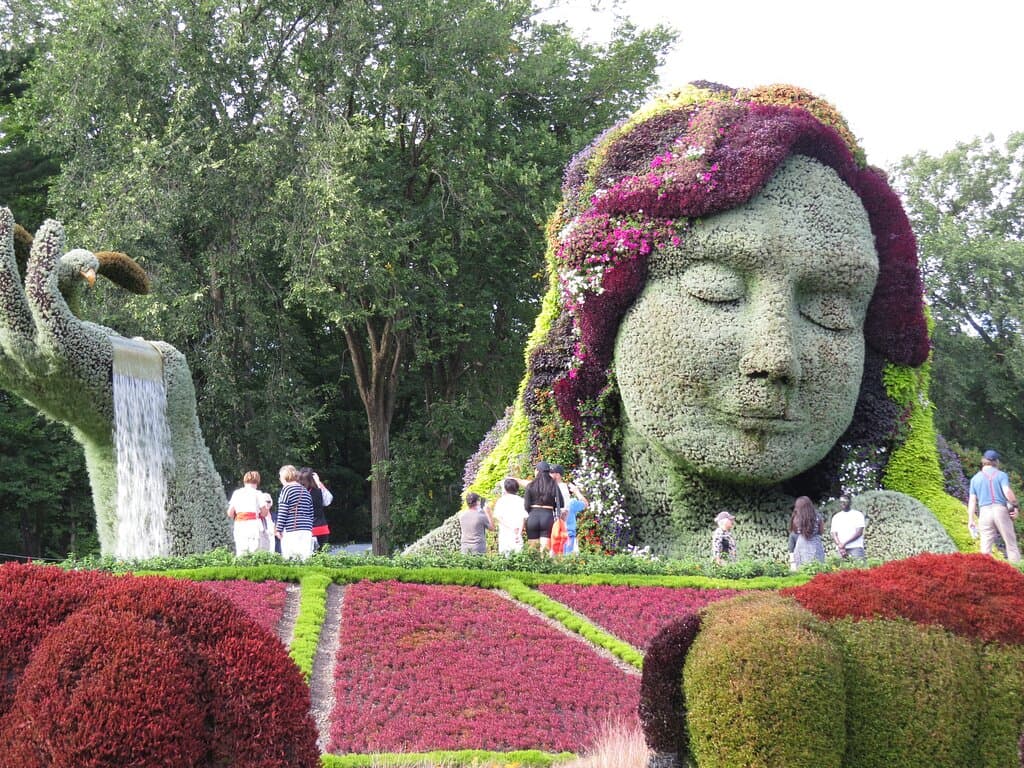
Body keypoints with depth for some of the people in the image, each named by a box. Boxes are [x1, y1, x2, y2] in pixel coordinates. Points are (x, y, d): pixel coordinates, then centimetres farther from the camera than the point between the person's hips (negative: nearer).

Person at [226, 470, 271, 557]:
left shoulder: (236, 493, 10)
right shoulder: (257, 493, 1)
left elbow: (230, 513, 7)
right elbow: (264, 513, -1)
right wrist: (268, 508, 19)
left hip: (239, 526, 3)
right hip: (254, 526, -3)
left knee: (240, 554, 2)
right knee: (254, 552, -5)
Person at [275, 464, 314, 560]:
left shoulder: (286, 489, -1)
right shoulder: (305, 491, 17)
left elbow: (282, 512, -7)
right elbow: (311, 514, 18)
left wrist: (278, 530, -4)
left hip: (292, 531, -6)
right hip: (307, 531, 6)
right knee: (305, 558, 2)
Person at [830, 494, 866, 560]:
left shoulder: (858, 514, 6)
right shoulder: (836, 517, 17)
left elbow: (859, 532, -3)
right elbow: (834, 534, 9)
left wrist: (844, 543, -10)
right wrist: (840, 546, -10)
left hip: (855, 547, -3)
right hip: (841, 549, 3)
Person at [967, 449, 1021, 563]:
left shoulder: (975, 478, 11)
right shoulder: (1001, 475, 2)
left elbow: (972, 499, 7)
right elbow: (1008, 492, -13)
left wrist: (970, 519, 7)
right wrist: (1015, 506, -1)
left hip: (984, 512, 2)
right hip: (1001, 510, -2)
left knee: (986, 545, 2)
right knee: (1011, 543, 4)